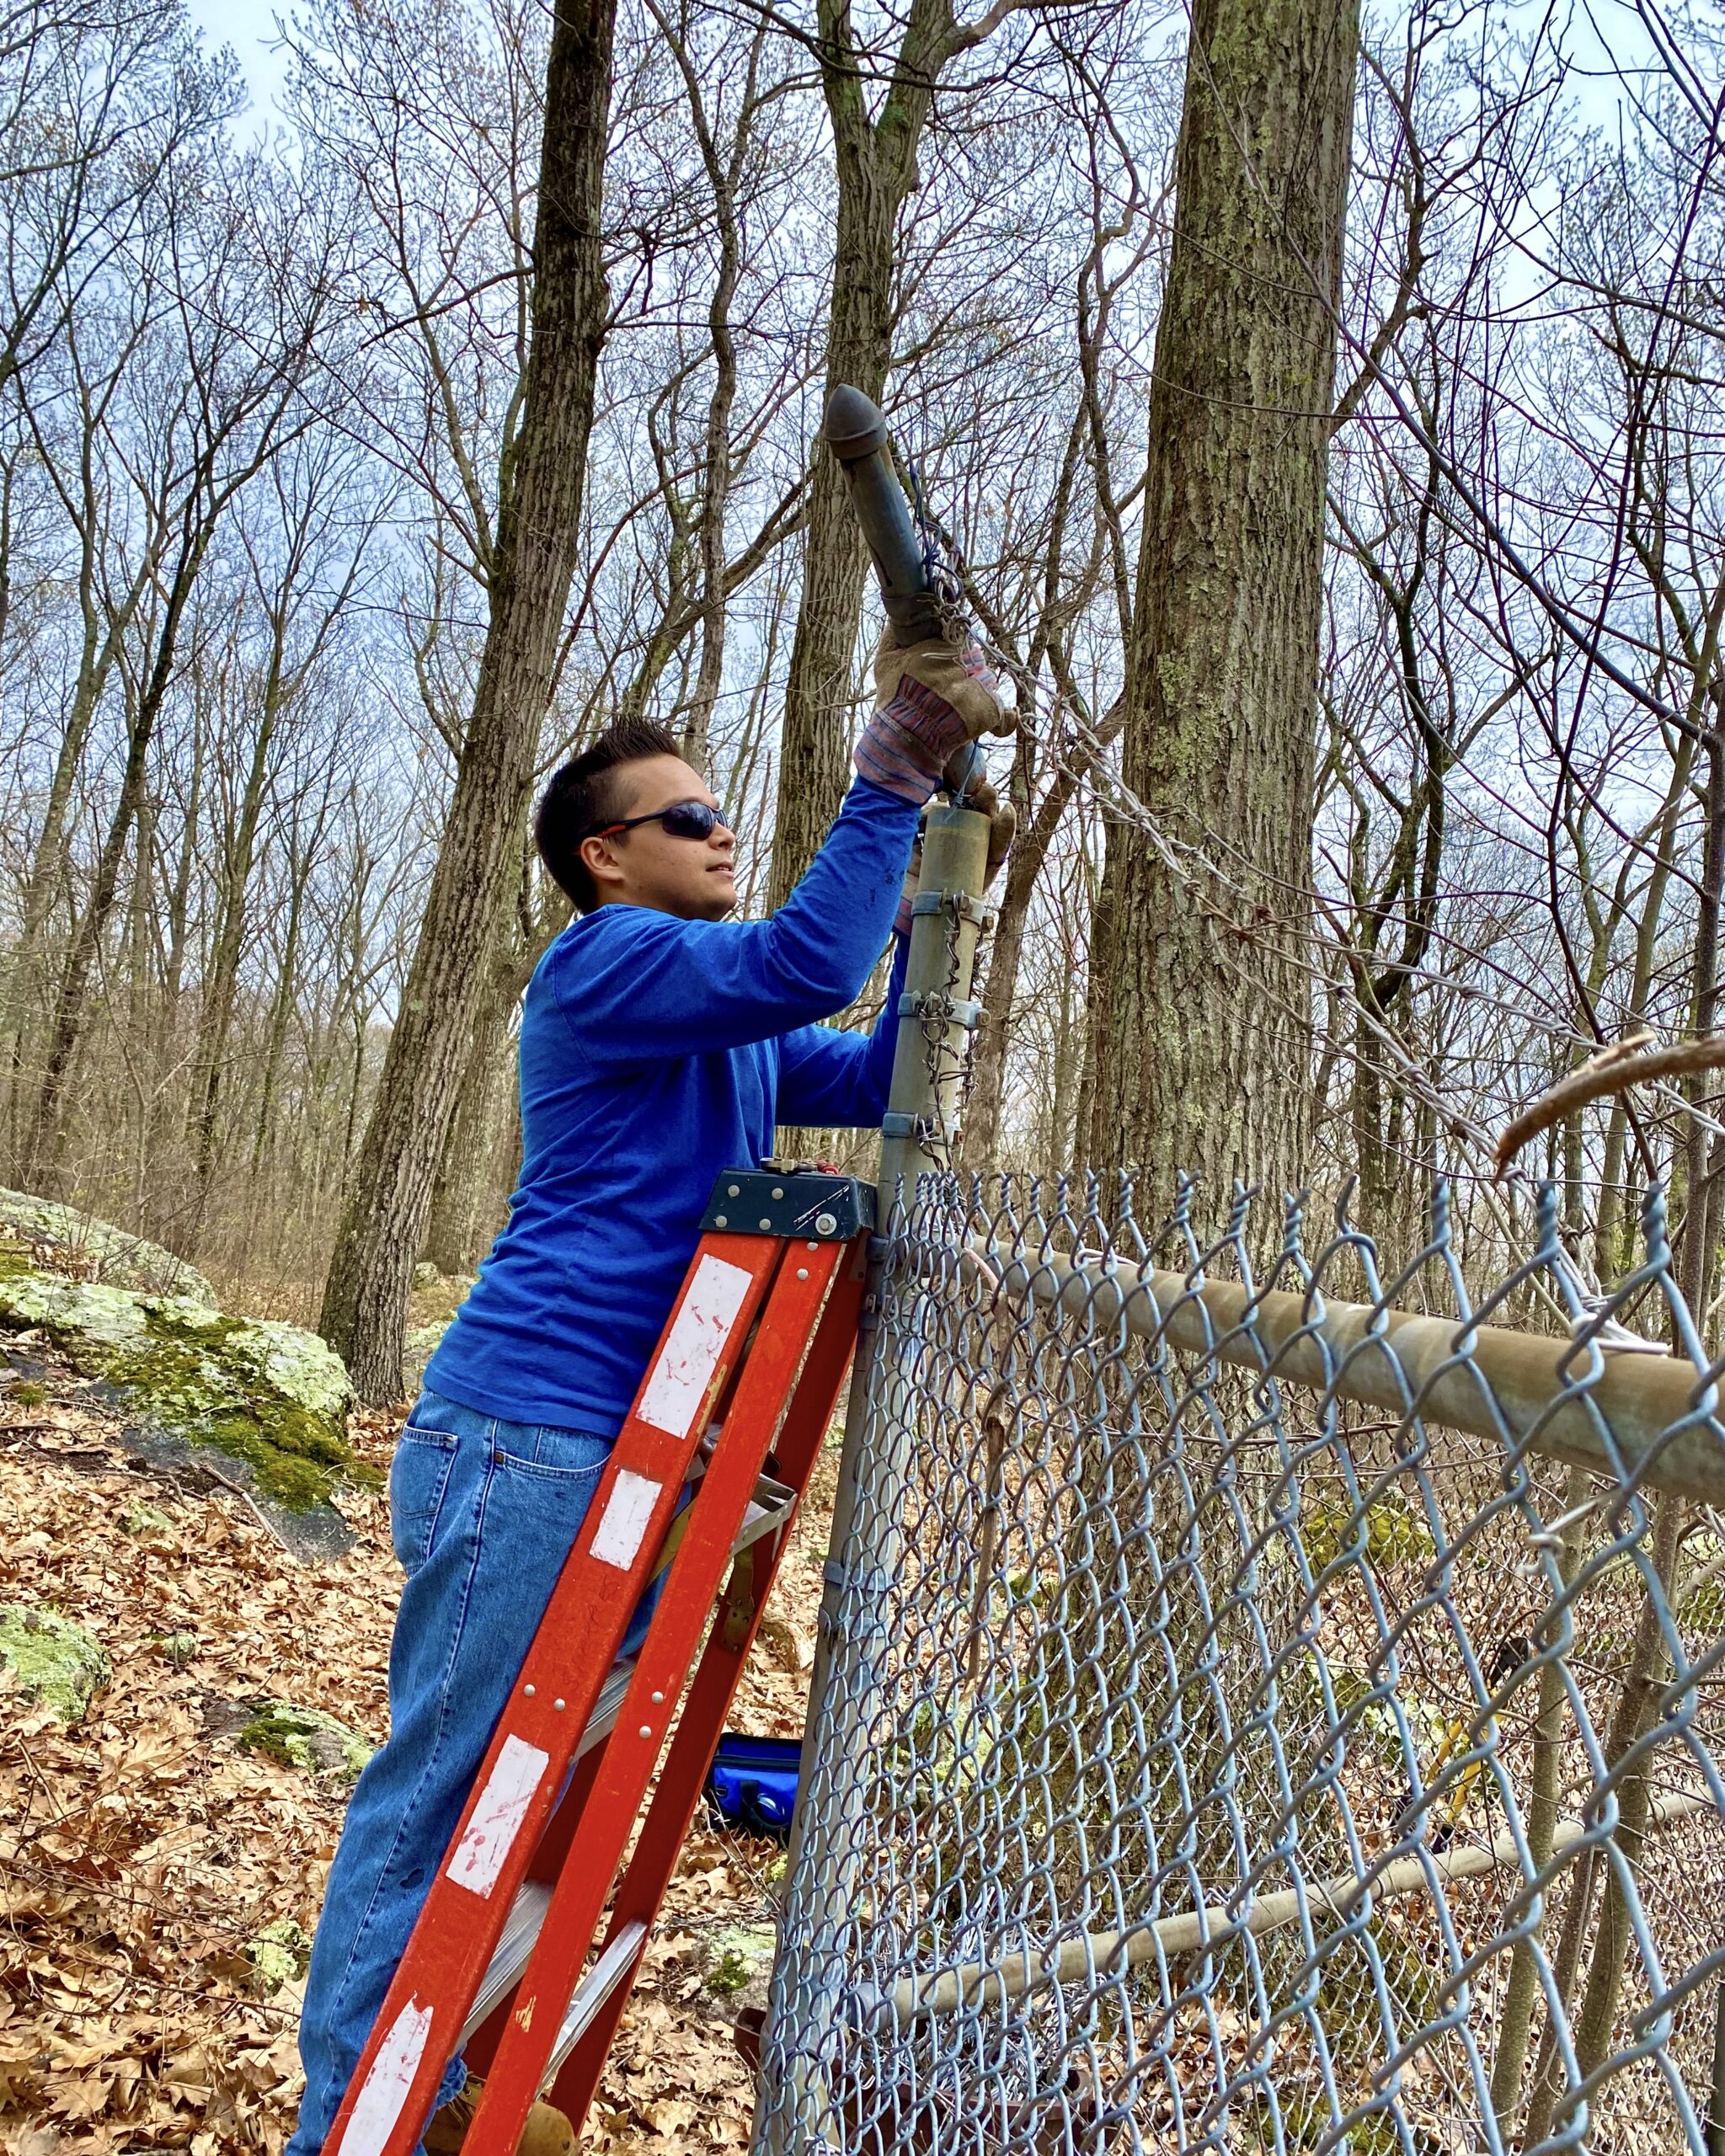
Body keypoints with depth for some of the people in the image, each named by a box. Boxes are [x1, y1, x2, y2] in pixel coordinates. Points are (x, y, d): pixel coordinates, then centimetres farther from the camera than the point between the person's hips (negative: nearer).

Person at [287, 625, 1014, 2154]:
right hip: (529, 1437, -10)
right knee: (441, 1784, -2)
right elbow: (806, 966, -22)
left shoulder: (737, 1036, 21)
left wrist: (934, 916, 10)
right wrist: (891, 778, -18)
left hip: (640, 1450, 10)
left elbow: (876, 1079, 19)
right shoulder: (602, 962, -8)